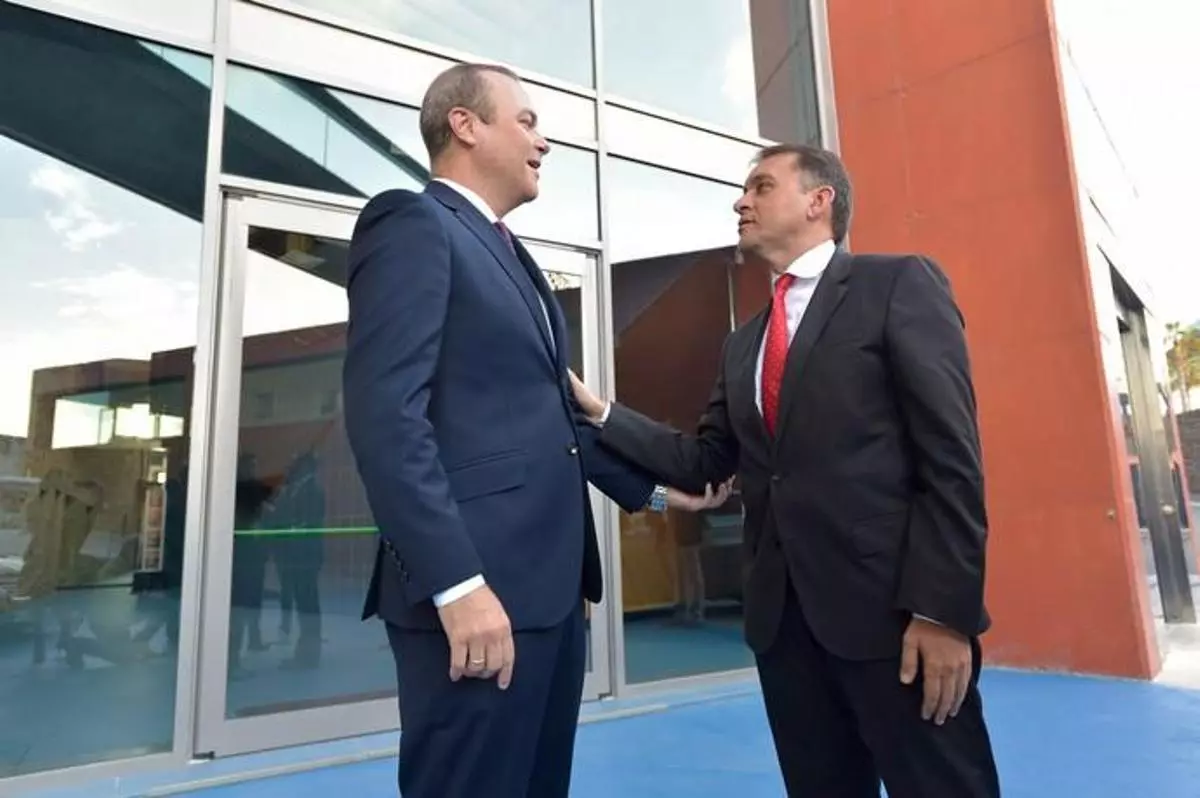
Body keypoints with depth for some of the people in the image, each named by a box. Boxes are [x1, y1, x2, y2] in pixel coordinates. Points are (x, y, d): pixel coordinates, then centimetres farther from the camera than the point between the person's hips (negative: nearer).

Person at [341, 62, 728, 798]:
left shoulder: (512, 254, 21)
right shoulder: (414, 224, -6)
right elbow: (385, 415, -17)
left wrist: (651, 490, 19)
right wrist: (458, 583, -22)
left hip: (549, 583, 9)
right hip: (478, 587, -9)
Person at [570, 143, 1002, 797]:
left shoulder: (900, 285, -1)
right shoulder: (742, 345, 17)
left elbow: (950, 453, -9)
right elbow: (703, 461, 13)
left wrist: (942, 609, -15)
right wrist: (597, 411, 3)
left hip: (892, 607, -5)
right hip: (782, 619, 6)